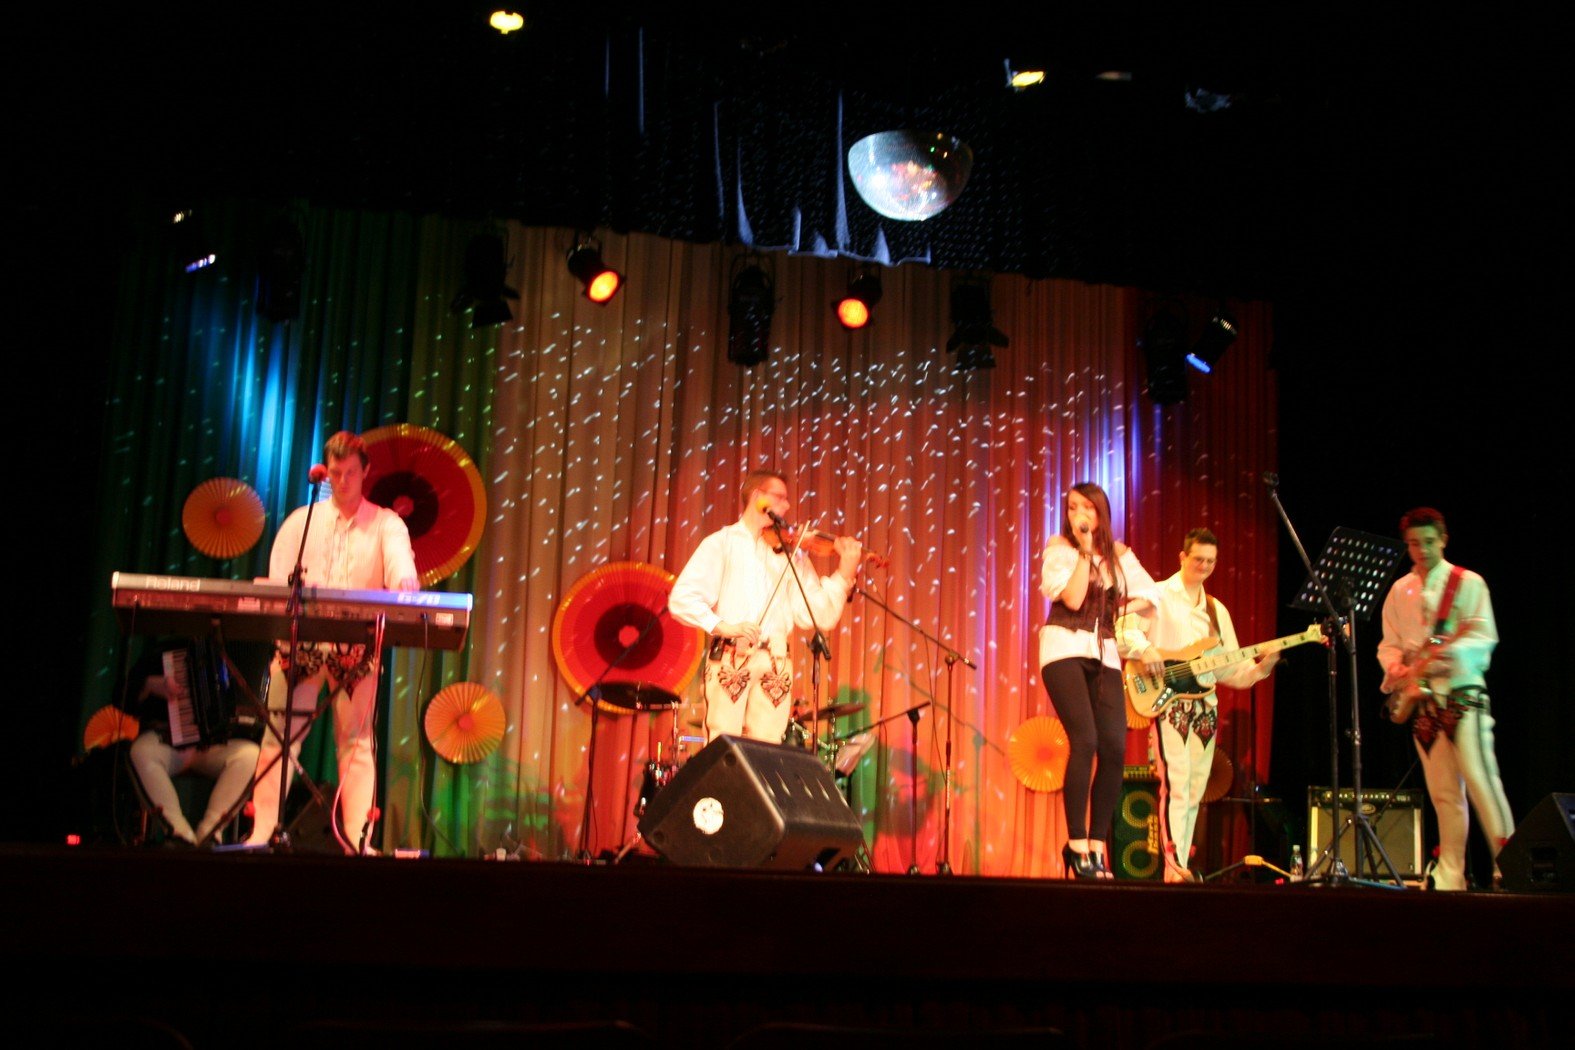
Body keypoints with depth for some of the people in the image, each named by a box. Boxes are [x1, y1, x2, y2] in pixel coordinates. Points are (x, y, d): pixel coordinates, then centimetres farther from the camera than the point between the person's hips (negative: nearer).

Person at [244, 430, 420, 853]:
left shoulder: (386, 525, 6)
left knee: (356, 741, -2)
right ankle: (261, 834, 4)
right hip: (300, 641, 2)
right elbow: (277, 578, 3)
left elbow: (401, 565, -14)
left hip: (357, 647, -2)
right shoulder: (302, 520, 13)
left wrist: (405, 585, -38)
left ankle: (358, 841, 0)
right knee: (278, 735, -1)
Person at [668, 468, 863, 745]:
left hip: (775, 664, 3)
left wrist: (845, 574, -1)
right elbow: (681, 599, -3)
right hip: (729, 658, -3)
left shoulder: (791, 554, 18)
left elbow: (816, 615, 9)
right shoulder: (721, 543, 8)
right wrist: (720, 625, -17)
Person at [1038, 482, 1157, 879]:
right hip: (1065, 649, -4)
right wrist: (1085, 551, -12)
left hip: (1104, 655, 4)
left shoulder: (1118, 554, 13)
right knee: (1084, 740, -19)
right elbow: (1073, 599, -12)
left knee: (1114, 748, -7)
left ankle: (1096, 846, 4)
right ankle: (1076, 844, -10)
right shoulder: (1059, 549, 1)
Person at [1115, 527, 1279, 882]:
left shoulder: (1217, 610, 19)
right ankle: (1174, 867, -18)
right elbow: (1122, 627, -11)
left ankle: (1182, 864, 12)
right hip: (1168, 702, -7)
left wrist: (1261, 667, -2)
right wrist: (1144, 649, -27)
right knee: (1176, 784, -16)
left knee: (1195, 791, 7)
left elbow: (1229, 667, 15)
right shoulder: (1158, 596, 0)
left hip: (1205, 706, 7)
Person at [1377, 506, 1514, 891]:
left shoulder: (1468, 583, 1)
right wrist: (1395, 668, -7)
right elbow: (1388, 643, 14)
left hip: (1463, 695, -4)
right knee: (1443, 793, 5)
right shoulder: (1399, 591, 14)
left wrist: (1448, 648, -26)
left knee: (1481, 781, -13)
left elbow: (1485, 637, -8)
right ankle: (1451, 876, 9)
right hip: (1421, 701, 4)